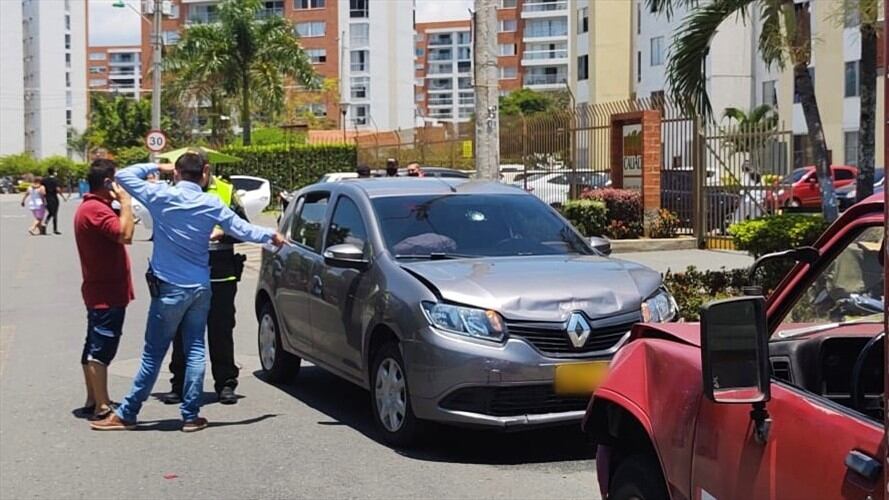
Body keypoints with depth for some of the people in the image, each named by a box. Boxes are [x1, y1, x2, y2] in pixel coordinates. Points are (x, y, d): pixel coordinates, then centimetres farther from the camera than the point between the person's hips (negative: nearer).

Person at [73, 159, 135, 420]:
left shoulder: (90, 207, 14)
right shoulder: (96, 210, -20)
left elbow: (117, 235, 20)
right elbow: (125, 234, -30)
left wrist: (121, 204, 8)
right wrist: (125, 202, -20)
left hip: (100, 291, 11)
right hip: (108, 294, -11)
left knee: (94, 347, 15)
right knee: (101, 350, -8)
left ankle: (93, 401, 24)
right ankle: (102, 407, -5)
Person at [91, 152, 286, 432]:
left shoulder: (161, 196, -8)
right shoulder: (212, 204, -1)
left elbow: (123, 176, 0)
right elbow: (242, 231, 7)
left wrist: (155, 168, 11)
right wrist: (271, 236, 23)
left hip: (169, 287, -3)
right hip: (200, 287, 3)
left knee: (154, 353, 1)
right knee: (195, 351, 9)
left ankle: (126, 414, 7)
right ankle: (190, 415, 9)